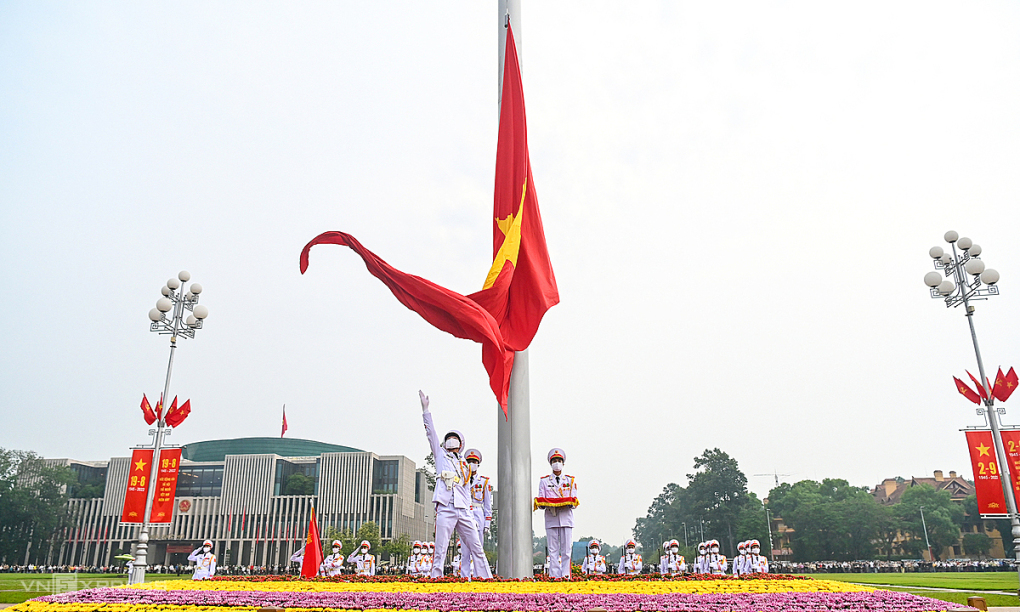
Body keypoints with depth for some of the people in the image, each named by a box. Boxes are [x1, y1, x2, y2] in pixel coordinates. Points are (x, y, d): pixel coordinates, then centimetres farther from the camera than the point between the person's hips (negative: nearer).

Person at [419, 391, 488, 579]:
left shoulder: (465, 466, 23)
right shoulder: (440, 456, 15)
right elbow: (431, 433, 6)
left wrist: (471, 517, 16)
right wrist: (425, 410, 0)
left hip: (463, 511, 3)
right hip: (445, 509, -3)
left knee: (476, 547, 1)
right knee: (440, 551, -6)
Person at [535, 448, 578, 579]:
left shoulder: (571, 480, 14)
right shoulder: (544, 481, 13)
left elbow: (574, 501, 7)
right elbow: (540, 502, 8)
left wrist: (569, 503, -15)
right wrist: (540, 504, -14)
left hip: (566, 518, 0)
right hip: (551, 518, 0)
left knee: (566, 550, -2)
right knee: (553, 550, -1)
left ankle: (566, 576, 2)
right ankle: (554, 576, 2)